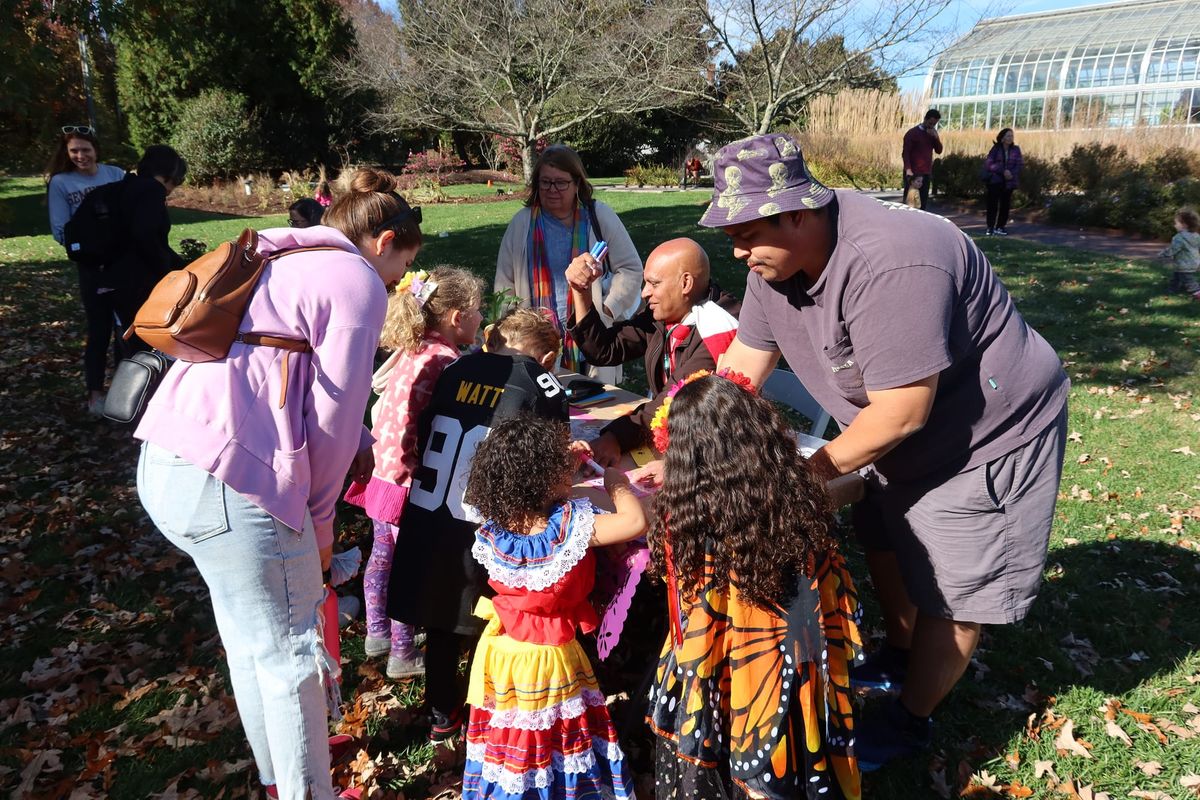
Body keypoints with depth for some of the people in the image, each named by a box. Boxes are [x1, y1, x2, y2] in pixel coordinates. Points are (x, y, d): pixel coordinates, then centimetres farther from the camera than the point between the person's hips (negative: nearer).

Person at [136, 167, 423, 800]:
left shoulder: (281, 266, 22)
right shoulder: (358, 281, -5)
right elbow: (333, 417, -7)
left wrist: (357, 442, 13)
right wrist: (320, 521, 4)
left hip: (164, 464, 10)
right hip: (230, 480, -10)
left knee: (251, 640, 24)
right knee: (291, 652, 8)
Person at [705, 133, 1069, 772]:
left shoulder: (887, 265, -38)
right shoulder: (776, 257, -10)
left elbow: (901, 412, -33)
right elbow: (741, 366, -5)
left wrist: (808, 473, -21)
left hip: (991, 433, -8)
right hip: (909, 439, 9)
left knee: (950, 593, 3)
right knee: (885, 544, 22)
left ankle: (910, 722, 25)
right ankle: (900, 659, 47)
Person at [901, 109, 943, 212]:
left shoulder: (933, 133, 12)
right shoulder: (912, 133, -7)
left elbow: (939, 151, 9)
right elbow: (905, 153, -11)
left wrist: (936, 137, -7)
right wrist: (908, 169, -23)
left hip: (926, 173, 6)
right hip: (913, 173, -6)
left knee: (923, 202, 7)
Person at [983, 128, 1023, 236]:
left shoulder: (1015, 150, 6)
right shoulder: (996, 149, -1)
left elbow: (1020, 164, 2)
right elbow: (988, 164, -10)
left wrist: (1012, 173, -17)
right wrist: (1003, 171, -19)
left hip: (1009, 182, 3)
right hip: (995, 181, -3)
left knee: (1005, 204, 5)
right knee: (992, 204, -8)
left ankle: (1000, 227, 13)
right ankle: (990, 227, -4)